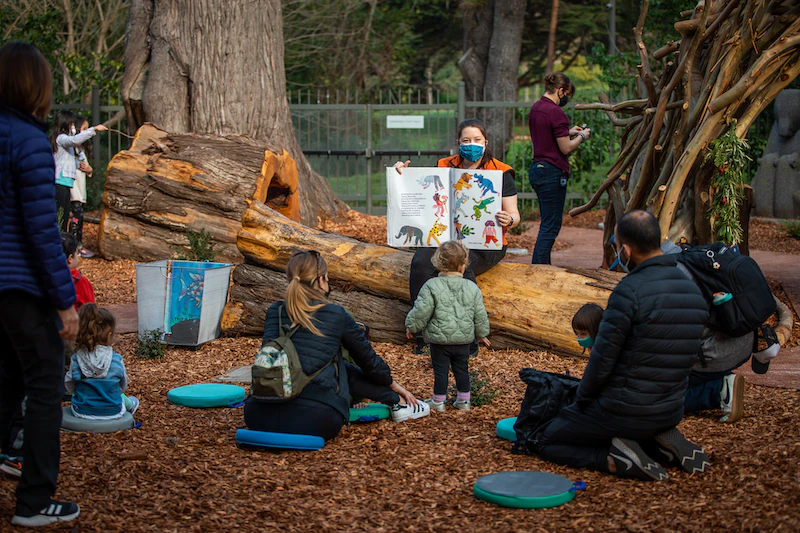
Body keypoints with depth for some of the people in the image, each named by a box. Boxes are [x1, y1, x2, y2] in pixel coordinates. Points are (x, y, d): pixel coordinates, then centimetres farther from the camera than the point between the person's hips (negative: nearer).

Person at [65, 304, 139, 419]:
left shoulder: (76, 359, -17)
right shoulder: (117, 360, -17)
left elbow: (70, 388, -7)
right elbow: (122, 387, -2)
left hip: (82, 412, 1)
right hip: (112, 413, -1)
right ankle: (129, 405, 62)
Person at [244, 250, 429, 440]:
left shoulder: (275, 311, 13)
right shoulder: (337, 315, 6)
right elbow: (368, 359, 19)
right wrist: (393, 385, 39)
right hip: (320, 421, -2)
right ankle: (399, 403, 41)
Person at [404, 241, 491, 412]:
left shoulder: (431, 286, -13)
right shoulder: (472, 288, -3)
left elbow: (421, 311, -12)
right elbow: (480, 315, 3)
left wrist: (412, 326, 5)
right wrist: (482, 334, 18)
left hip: (439, 339, -3)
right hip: (463, 340, 3)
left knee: (440, 370, 7)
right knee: (462, 369, 16)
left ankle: (438, 401, 17)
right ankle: (463, 401, 24)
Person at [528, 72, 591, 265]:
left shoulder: (535, 108, 11)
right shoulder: (556, 112, -17)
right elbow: (566, 148, -16)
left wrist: (569, 132, 19)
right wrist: (582, 137, 1)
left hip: (536, 169, 9)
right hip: (552, 173, -9)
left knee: (548, 223, 17)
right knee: (551, 226, -4)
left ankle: (540, 268, 21)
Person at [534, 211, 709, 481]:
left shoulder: (629, 291, -23)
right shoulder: (694, 291, 2)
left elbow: (602, 359, -18)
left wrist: (582, 398, -1)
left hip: (624, 411, -7)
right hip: (671, 412, 8)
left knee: (546, 441, 11)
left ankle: (615, 459, -9)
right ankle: (662, 440, 10)